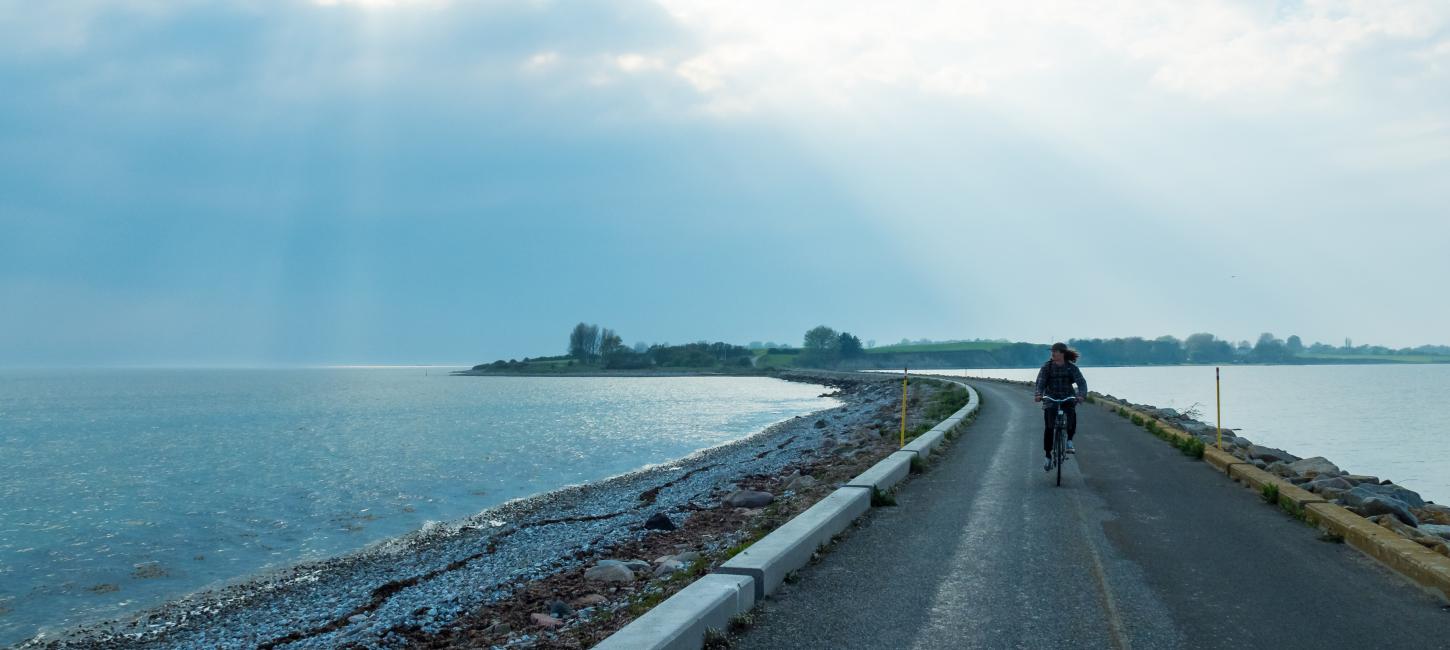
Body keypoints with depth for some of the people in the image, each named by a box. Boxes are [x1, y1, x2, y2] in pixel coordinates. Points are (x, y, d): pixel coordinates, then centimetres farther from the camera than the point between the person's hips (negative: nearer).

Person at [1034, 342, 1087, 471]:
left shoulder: (1072, 367, -2)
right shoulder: (1047, 366, -2)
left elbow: (1081, 382, -12)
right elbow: (1040, 382, -13)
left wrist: (1081, 395, -33)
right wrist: (1038, 394, -33)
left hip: (1067, 398, 0)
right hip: (1051, 400, 0)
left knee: (1072, 414, -31)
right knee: (1048, 427, -10)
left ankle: (1069, 440, -6)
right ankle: (1048, 457, 4)